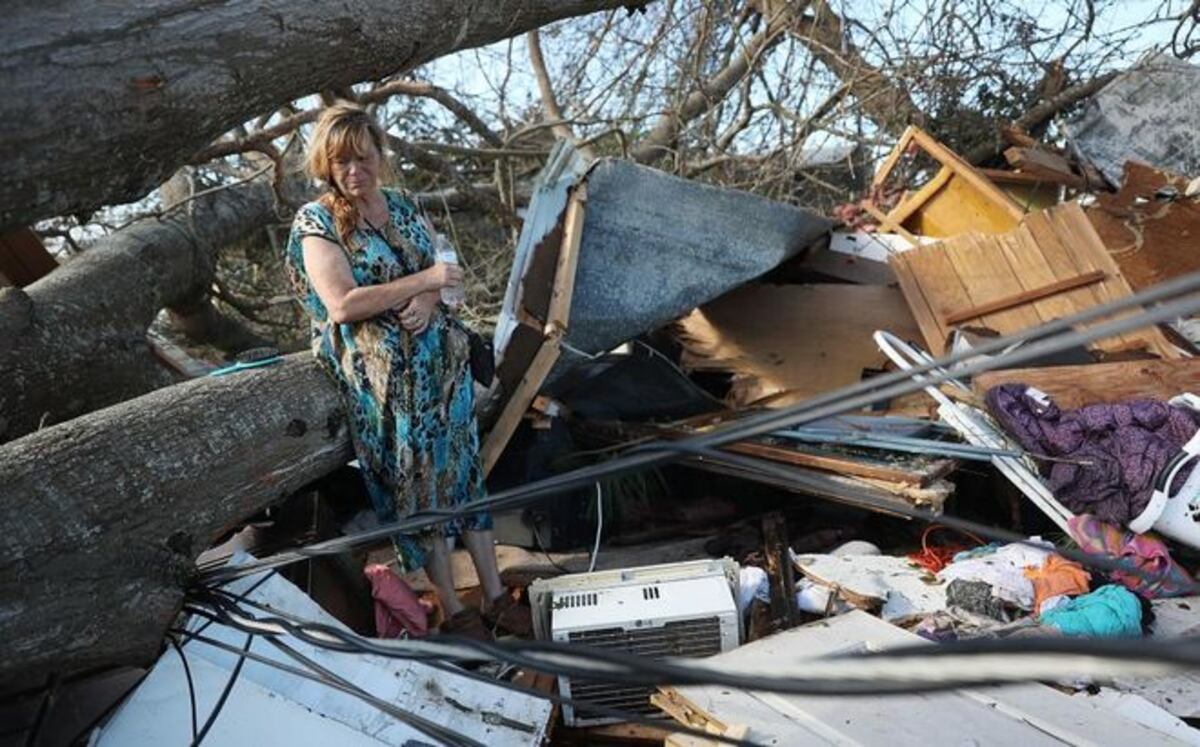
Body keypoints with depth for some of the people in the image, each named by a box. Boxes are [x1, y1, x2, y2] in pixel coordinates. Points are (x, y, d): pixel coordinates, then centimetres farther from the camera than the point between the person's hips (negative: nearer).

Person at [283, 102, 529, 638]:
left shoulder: (402, 205, 11)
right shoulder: (317, 222, -6)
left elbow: (437, 272, 10)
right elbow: (342, 304, -17)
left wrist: (427, 302, -13)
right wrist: (423, 281, -17)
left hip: (440, 357, 5)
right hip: (382, 373, -5)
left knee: (463, 468, 7)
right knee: (414, 480, 1)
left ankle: (496, 595, 17)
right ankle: (453, 610, 13)